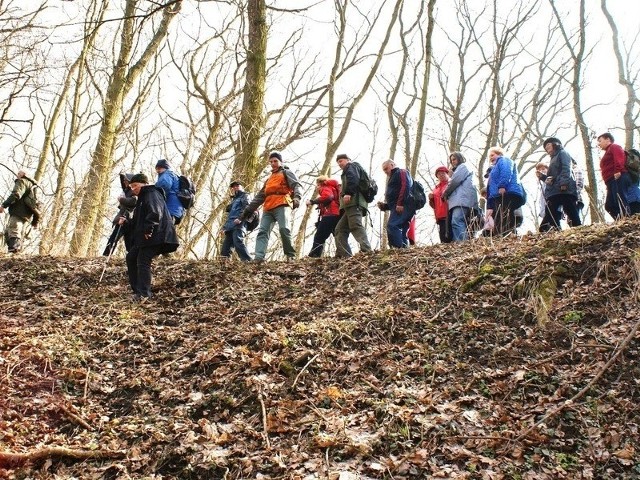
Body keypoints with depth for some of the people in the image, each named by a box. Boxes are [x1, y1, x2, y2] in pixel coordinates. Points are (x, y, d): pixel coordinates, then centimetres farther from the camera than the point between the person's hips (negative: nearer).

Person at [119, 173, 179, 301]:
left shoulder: (152, 194, -6)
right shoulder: (142, 199, 27)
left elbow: (155, 213, -24)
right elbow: (137, 222, 27)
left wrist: (148, 229, -27)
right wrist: (126, 222, 10)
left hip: (154, 236, -11)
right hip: (143, 238, 11)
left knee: (143, 261, -15)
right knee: (131, 257, 13)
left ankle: (144, 294, -17)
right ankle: (137, 290, 14)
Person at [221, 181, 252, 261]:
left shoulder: (244, 197, 13)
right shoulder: (234, 200, 36)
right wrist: (225, 226, 21)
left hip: (238, 225, -9)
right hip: (230, 227, 9)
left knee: (238, 243, -28)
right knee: (225, 248, -3)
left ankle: (248, 261, -36)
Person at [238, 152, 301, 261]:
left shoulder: (286, 173, 16)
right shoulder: (269, 180, 34)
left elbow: (296, 185, -3)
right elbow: (259, 197, 32)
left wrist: (296, 198, -27)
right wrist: (245, 213, 25)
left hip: (282, 205, -6)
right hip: (268, 209, 6)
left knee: (284, 229, -26)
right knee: (262, 232, -11)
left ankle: (290, 256, -19)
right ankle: (259, 258, -24)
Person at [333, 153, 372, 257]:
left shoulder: (350, 166, 12)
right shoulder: (350, 170, 39)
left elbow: (353, 178, -11)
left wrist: (348, 193, -23)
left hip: (353, 202, -10)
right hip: (352, 204, 10)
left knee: (356, 226, -24)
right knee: (340, 230, 6)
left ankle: (366, 250, -39)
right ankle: (343, 255, -5)